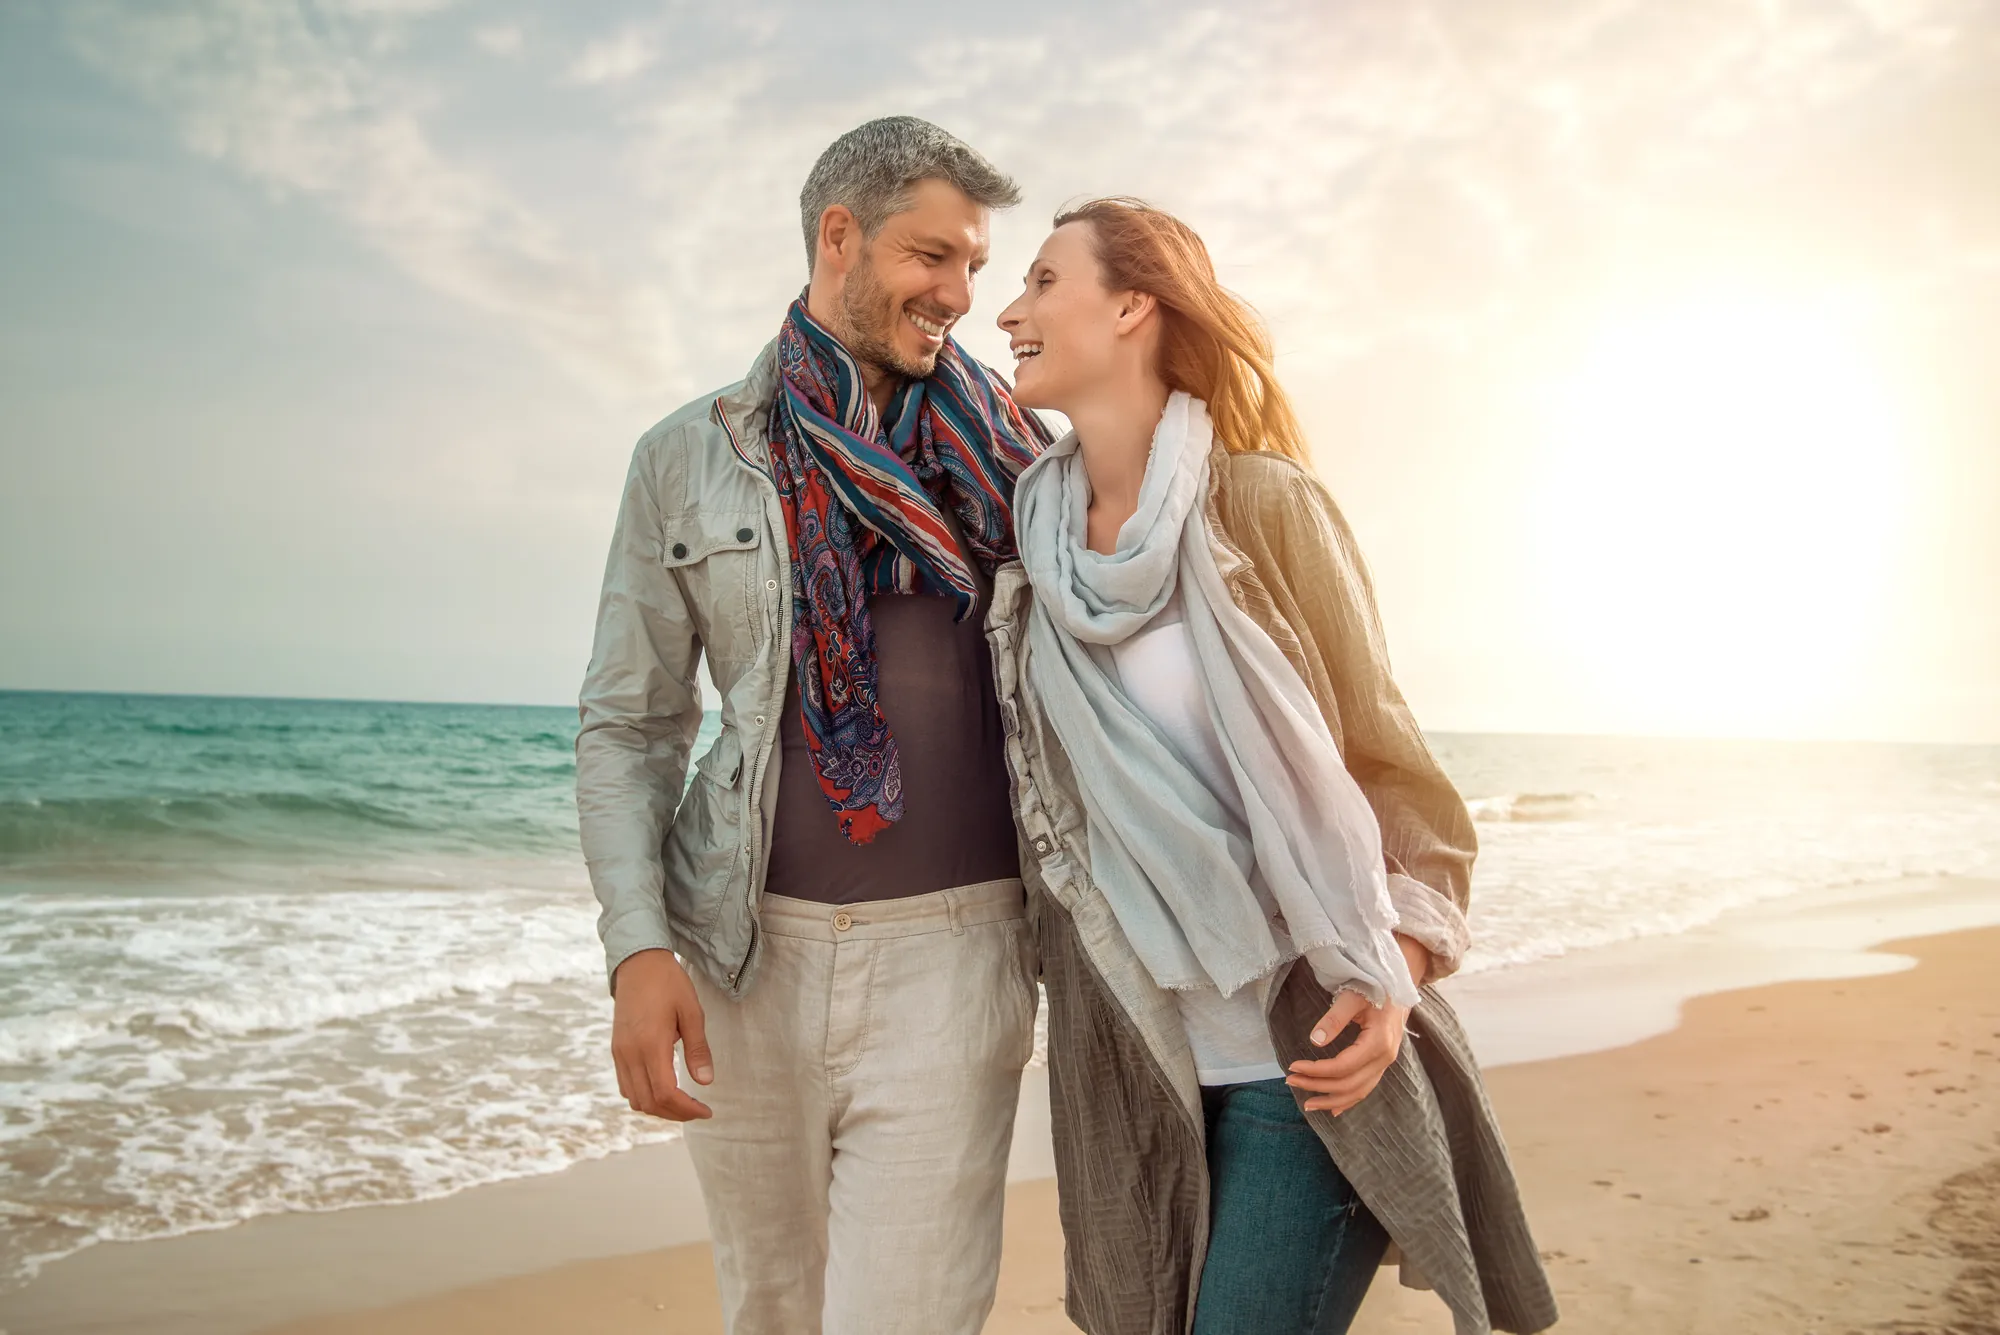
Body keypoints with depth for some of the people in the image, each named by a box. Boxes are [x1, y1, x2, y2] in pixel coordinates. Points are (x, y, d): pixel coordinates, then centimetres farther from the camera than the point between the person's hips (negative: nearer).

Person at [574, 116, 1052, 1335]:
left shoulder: (1000, 451, 5)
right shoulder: (690, 458, 4)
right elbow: (627, 727, 5)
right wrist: (638, 947, -7)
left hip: (951, 942, -1)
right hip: (746, 950, 1)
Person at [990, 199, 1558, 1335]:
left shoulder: (1263, 503, -10)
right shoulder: (1034, 543, 4)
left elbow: (1386, 759, -6)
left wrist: (1393, 981, -18)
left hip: (1301, 1064, -5)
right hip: (1139, 1065, 5)